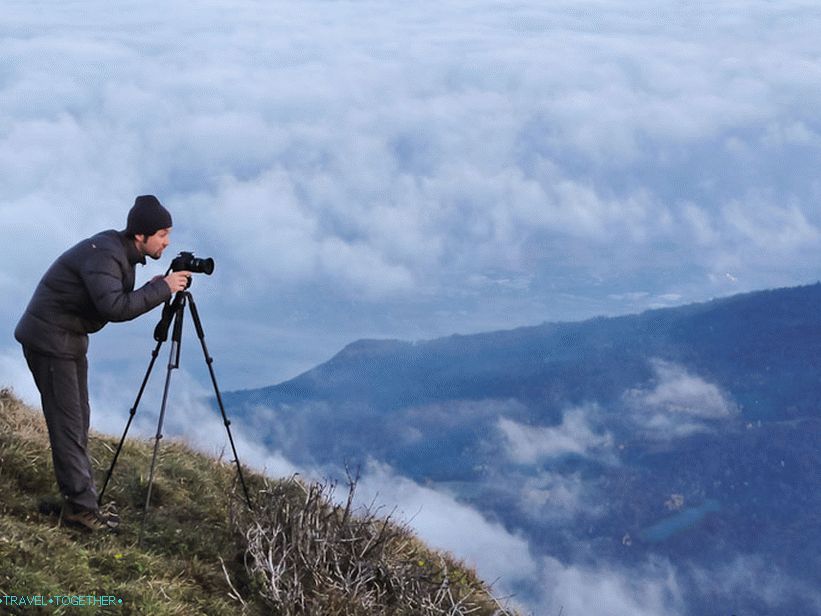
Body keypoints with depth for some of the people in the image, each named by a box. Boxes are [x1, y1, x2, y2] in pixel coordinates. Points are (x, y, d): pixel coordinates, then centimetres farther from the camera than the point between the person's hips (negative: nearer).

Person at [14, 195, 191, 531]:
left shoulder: (120, 252, 7)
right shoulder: (103, 254, -24)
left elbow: (121, 302, 11)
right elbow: (114, 306, -36)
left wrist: (153, 288, -6)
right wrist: (162, 289, -29)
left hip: (70, 339, 10)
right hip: (50, 339, -10)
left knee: (78, 419, 12)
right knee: (67, 422, -8)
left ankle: (80, 500, 17)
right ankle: (80, 505, -6)